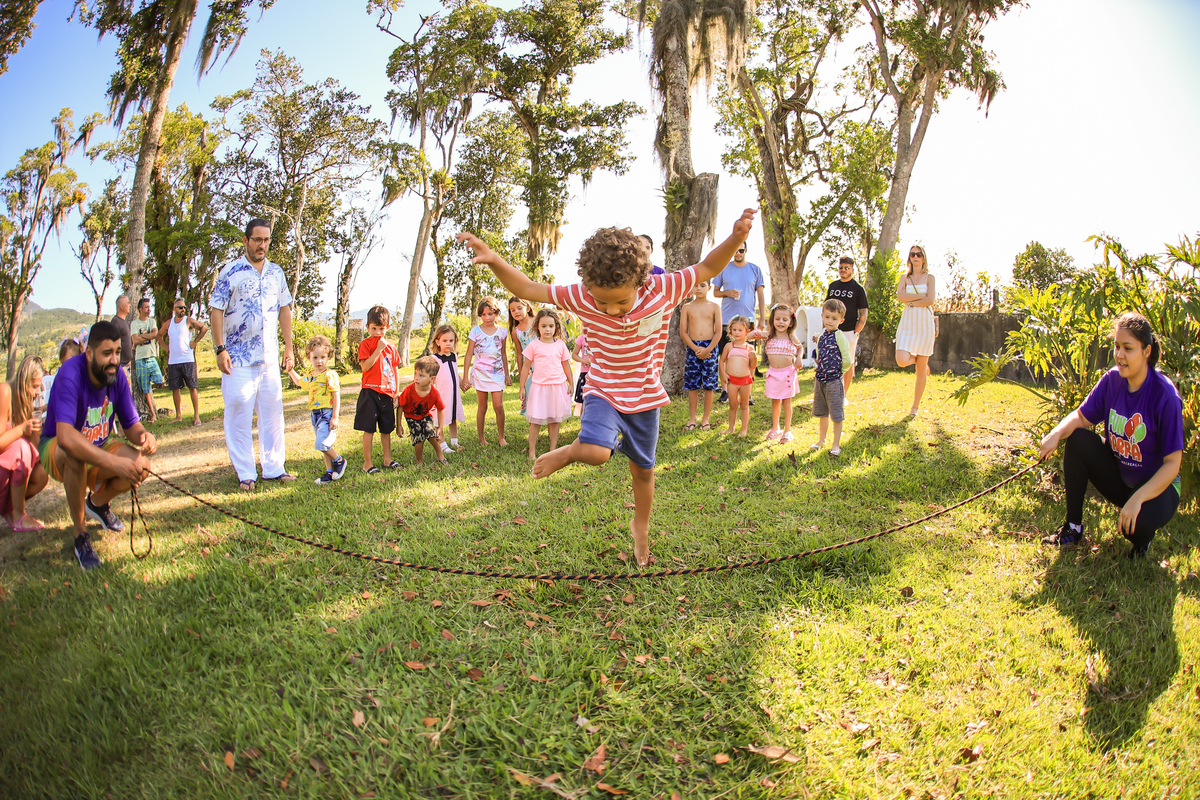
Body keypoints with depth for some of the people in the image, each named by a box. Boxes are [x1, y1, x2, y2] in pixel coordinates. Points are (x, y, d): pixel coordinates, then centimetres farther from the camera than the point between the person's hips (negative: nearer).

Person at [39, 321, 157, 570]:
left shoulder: (116, 374, -12)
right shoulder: (70, 375, -30)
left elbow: (130, 425, -5)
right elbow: (66, 437, -44)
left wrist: (142, 435, -31)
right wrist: (114, 463, -52)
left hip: (99, 447, 5)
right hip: (55, 450, -5)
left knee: (141, 466, -21)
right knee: (75, 455, -39)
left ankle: (98, 502, 14)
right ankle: (80, 535, -20)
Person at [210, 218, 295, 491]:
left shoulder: (276, 272, 10)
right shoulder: (230, 272, -3)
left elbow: (284, 309, 14)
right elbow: (216, 310, -5)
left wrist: (289, 346, 9)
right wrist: (220, 349, -12)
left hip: (270, 356, 5)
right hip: (238, 357, -4)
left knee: (272, 412, 8)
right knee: (239, 415, -1)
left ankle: (273, 468, 17)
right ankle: (245, 474, 6)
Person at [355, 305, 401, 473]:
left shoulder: (391, 347, 12)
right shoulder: (365, 344, -3)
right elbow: (365, 366, -16)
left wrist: (396, 393, 13)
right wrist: (378, 349, -18)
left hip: (387, 393, 5)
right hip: (370, 392, -5)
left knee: (387, 428, 13)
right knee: (369, 429, -3)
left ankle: (387, 459, 25)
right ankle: (367, 463, 3)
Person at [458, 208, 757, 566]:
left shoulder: (662, 290, -19)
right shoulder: (583, 298, -20)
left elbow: (707, 268, -9)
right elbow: (528, 289, -17)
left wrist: (735, 237, -27)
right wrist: (495, 262, -33)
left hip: (645, 397, 2)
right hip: (604, 392, -2)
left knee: (643, 468, 17)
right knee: (596, 451, -30)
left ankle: (641, 526, 44)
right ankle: (571, 451, 7)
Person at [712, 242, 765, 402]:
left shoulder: (755, 269, 8)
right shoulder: (724, 268, 7)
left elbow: (760, 295, 7)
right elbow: (715, 292, 11)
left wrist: (762, 318, -1)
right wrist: (727, 293, -10)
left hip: (748, 319, 0)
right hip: (726, 319, 0)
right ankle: (725, 389, 11)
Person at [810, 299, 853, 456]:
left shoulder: (840, 336, -13)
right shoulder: (821, 337, 8)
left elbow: (847, 360, -15)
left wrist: (838, 372, -3)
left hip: (834, 380, -7)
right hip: (820, 379, 7)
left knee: (837, 415, 1)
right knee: (822, 413, 18)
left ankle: (836, 445, 10)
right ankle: (821, 440, 31)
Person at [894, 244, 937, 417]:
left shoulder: (929, 278, 4)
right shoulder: (905, 277, 11)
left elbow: (931, 300, -10)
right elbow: (900, 296, -7)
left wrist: (911, 302, -7)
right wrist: (921, 295, -11)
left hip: (924, 323, -2)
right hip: (908, 323, 2)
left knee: (921, 369, 2)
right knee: (902, 361, -18)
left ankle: (916, 406, 13)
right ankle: (916, 358, 20)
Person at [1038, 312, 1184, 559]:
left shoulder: (1166, 396, -23)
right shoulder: (1112, 380, -9)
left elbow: (1172, 463, -23)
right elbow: (1081, 417, -3)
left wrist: (1138, 498, -35)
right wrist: (1057, 433, -27)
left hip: (1156, 484, -5)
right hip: (1117, 476, 5)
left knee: (1137, 523, -35)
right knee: (1077, 439, -16)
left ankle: (1143, 539, 8)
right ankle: (1073, 527, -4)